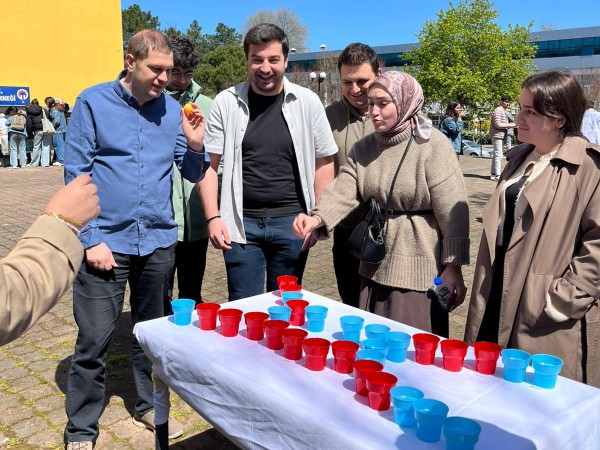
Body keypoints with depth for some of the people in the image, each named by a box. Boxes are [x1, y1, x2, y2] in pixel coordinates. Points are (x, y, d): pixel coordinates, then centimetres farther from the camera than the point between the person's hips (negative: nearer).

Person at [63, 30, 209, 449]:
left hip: (159, 240, 4)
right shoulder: (93, 102, -4)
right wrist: (91, 239, -12)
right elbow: (76, 175, -6)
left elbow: (192, 174, 8)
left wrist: (195, 146, -13)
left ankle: (149, 405, 35)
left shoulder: (172, 109, 5)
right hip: (107, 241, -3)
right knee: (94, 341, 1)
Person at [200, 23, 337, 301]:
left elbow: (323, 162, 4)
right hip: (241, 223, 0)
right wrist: (213, 217, -5)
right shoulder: (226, 103, -2)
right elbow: (208, 164, 2)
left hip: (291, 223, 1)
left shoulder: (307, 102, -1)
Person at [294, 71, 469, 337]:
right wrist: (317, 219, -28)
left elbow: (452, 212, -13)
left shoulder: (433, 145, -12)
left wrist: (453, 268, -14)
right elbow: (343, 192, -9)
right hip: (376, 264, 5)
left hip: (419, 266, -5)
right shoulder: (364, 148, 4)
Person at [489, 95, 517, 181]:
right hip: (497, 135, -11)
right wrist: (509, 125, -15)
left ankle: (494, 174, 19)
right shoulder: (498, 111, -12)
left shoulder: (503, 111, 19)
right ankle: (497, 175, -10)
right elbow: (497, 124, -19)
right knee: (498, 155, -11)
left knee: (496, 154, 13)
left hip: (501, 136, 11)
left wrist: (510, 124, 8)